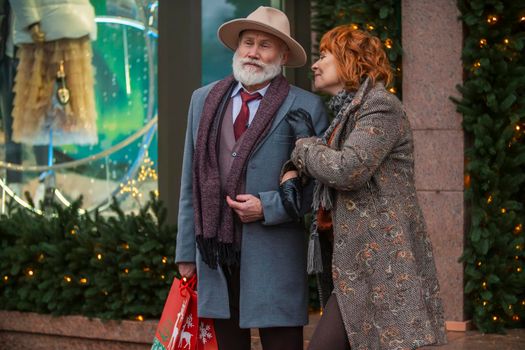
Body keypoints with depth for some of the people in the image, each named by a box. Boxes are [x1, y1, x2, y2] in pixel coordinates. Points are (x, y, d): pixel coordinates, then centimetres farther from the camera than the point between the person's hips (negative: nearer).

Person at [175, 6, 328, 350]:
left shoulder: (305, 107, -1)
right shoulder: (204, 100, 12)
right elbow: (190, 182, 13)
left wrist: (267, 208, -13)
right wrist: (186, 251, 11)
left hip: (273, 256, -4)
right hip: (214, 252, 4)